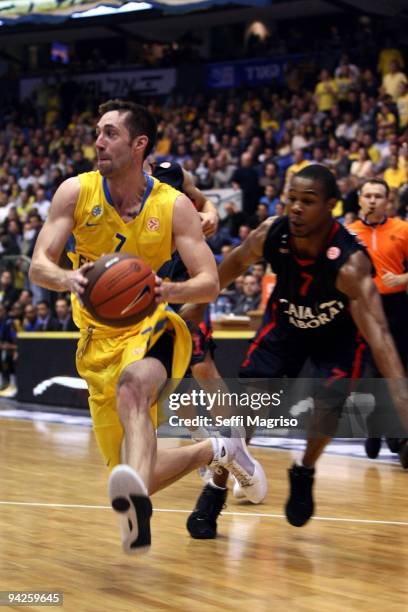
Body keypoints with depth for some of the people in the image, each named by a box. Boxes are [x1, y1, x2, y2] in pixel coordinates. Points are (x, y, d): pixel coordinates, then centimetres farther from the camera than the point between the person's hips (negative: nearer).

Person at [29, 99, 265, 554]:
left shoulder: (174, 206, -7)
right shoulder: (76, 192, -4)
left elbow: (210, 284, -9)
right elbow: (38, 266, -10)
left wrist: (168, 290, -32)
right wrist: (69, 279, -35)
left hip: (151, 328, -3)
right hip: (99, 340, 3)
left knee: (132, 386, -41)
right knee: (131, 477, 2)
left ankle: (137, 502, -62)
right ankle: (216, 451, 30)